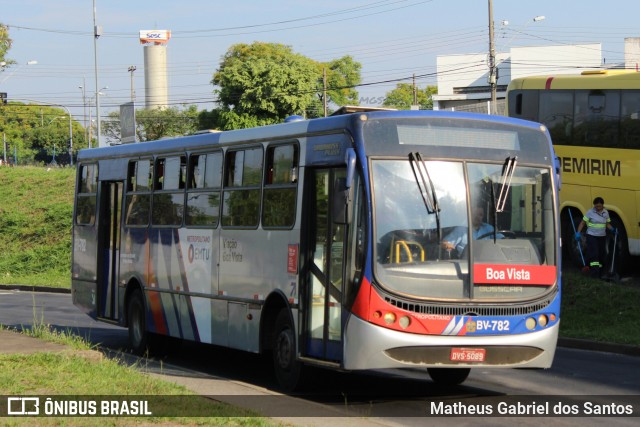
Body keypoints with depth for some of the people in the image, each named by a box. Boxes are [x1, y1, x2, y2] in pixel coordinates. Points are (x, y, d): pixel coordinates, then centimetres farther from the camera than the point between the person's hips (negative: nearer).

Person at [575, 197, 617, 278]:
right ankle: (595, 271, -17)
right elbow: (582, 223, -3)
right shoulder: (590, 212, -6)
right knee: (593, 254, -13)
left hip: (602, 237, 5)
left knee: (601, 254, 8)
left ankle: (599, 271, 17)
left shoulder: (605, 213, 6)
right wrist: (578, 233, -12)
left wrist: (613, 229, -4)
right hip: (592, 236, -5)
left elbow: (608, 224, 16)